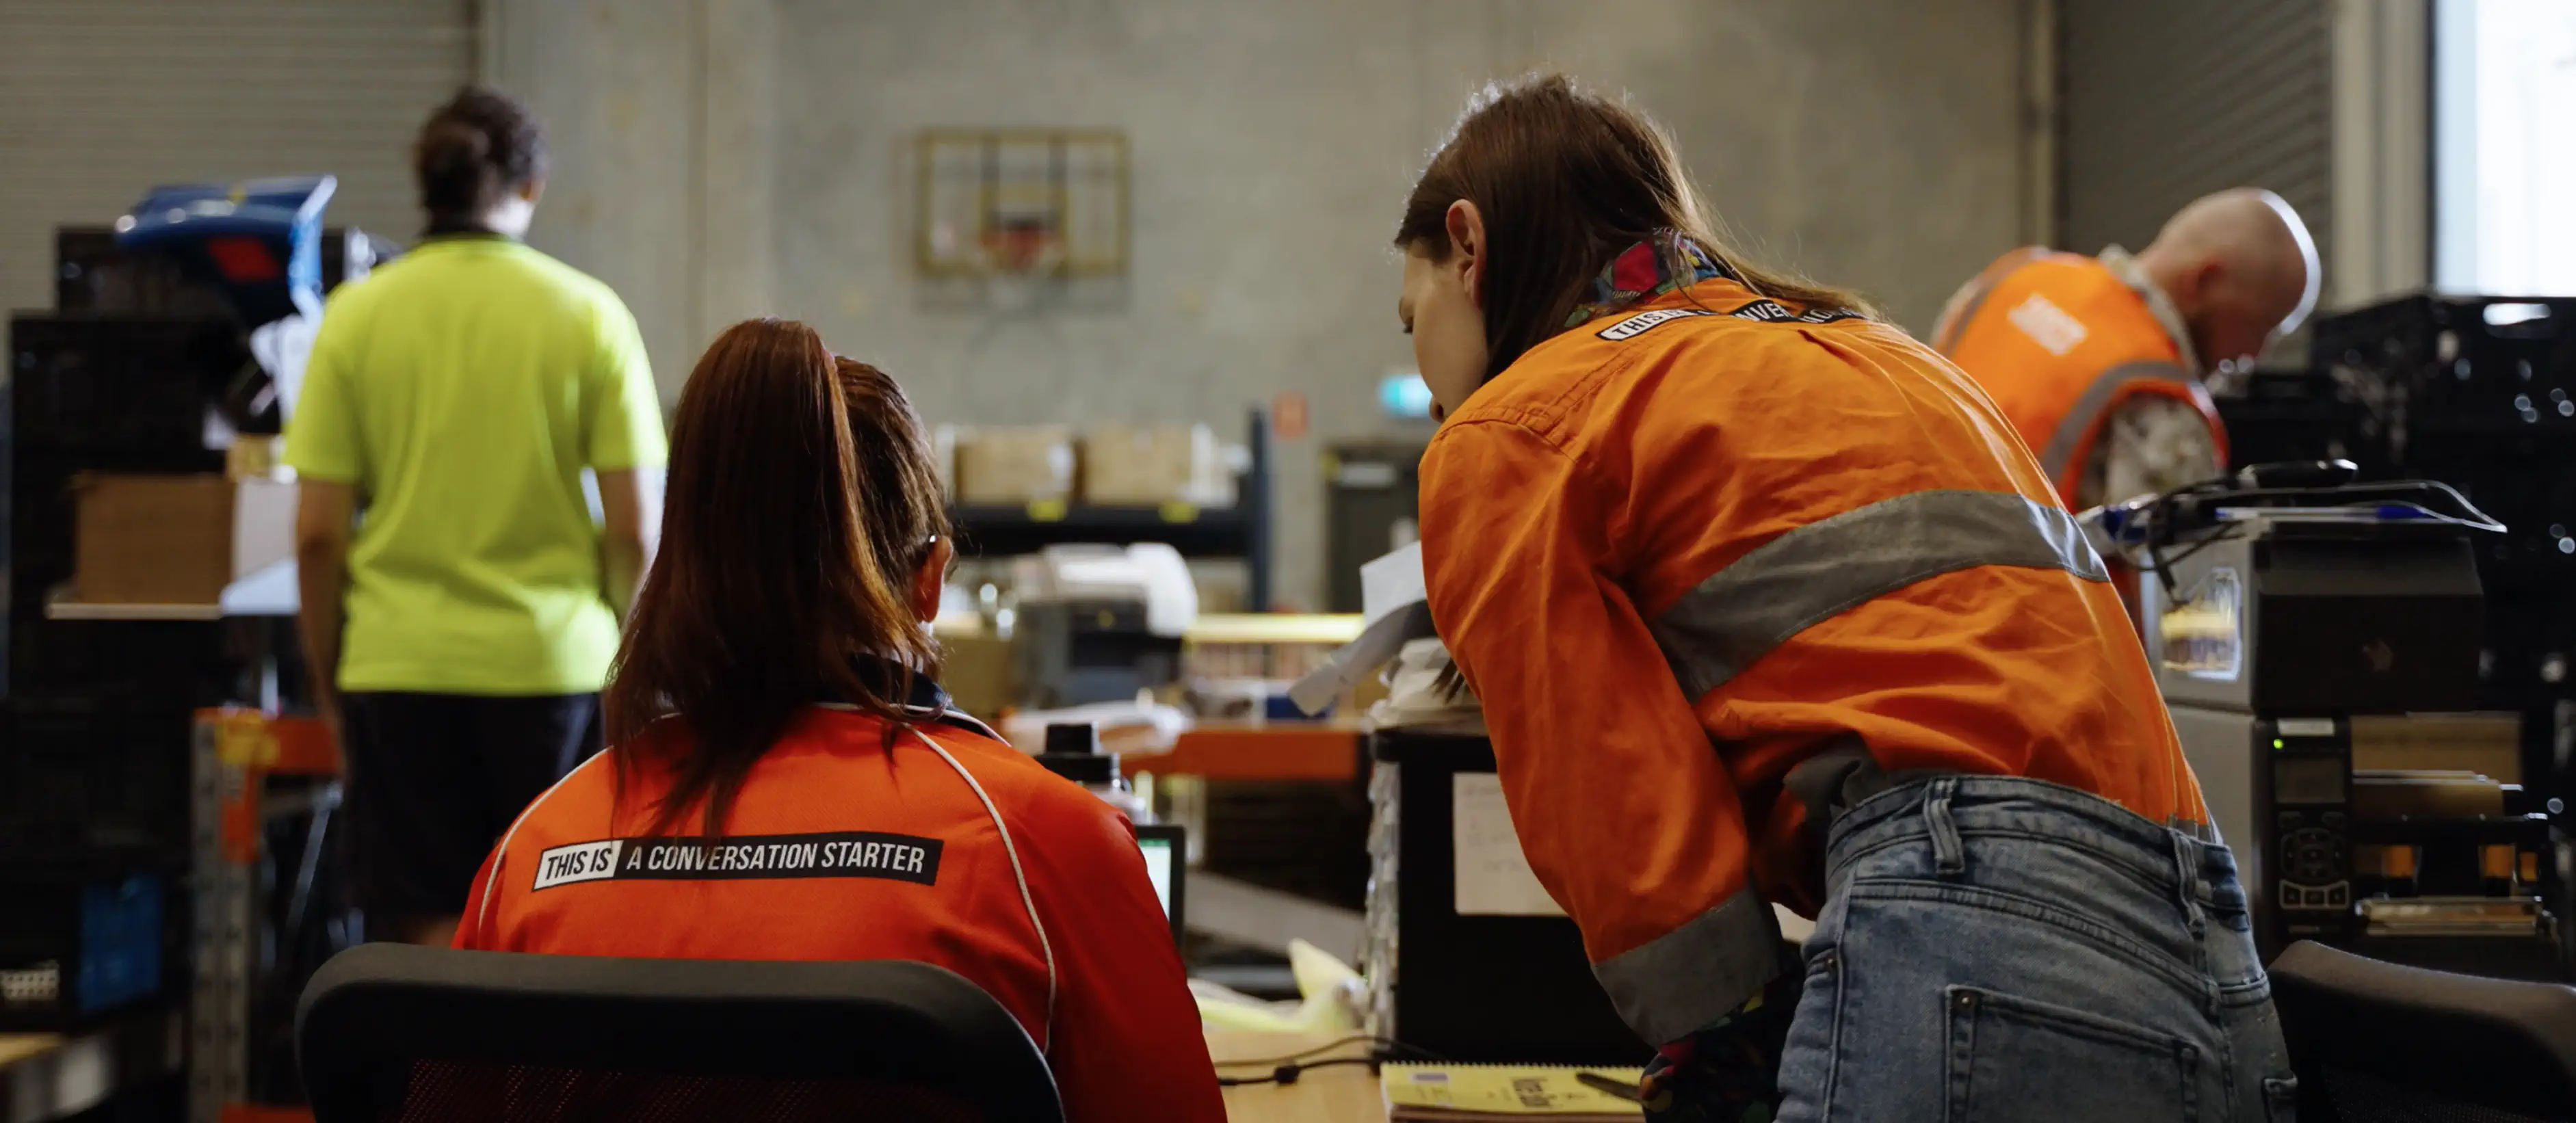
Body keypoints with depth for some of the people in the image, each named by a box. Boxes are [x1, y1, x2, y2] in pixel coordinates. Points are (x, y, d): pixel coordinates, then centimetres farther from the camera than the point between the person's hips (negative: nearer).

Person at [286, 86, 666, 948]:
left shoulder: (357, 315, 0)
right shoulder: (588, 312, -2)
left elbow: (318, 531, -1)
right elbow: (633, 523, -4)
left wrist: (324, 673, 11)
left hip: (401, 661, 1)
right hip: (553, 660, 0)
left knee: (429, 936, 6)